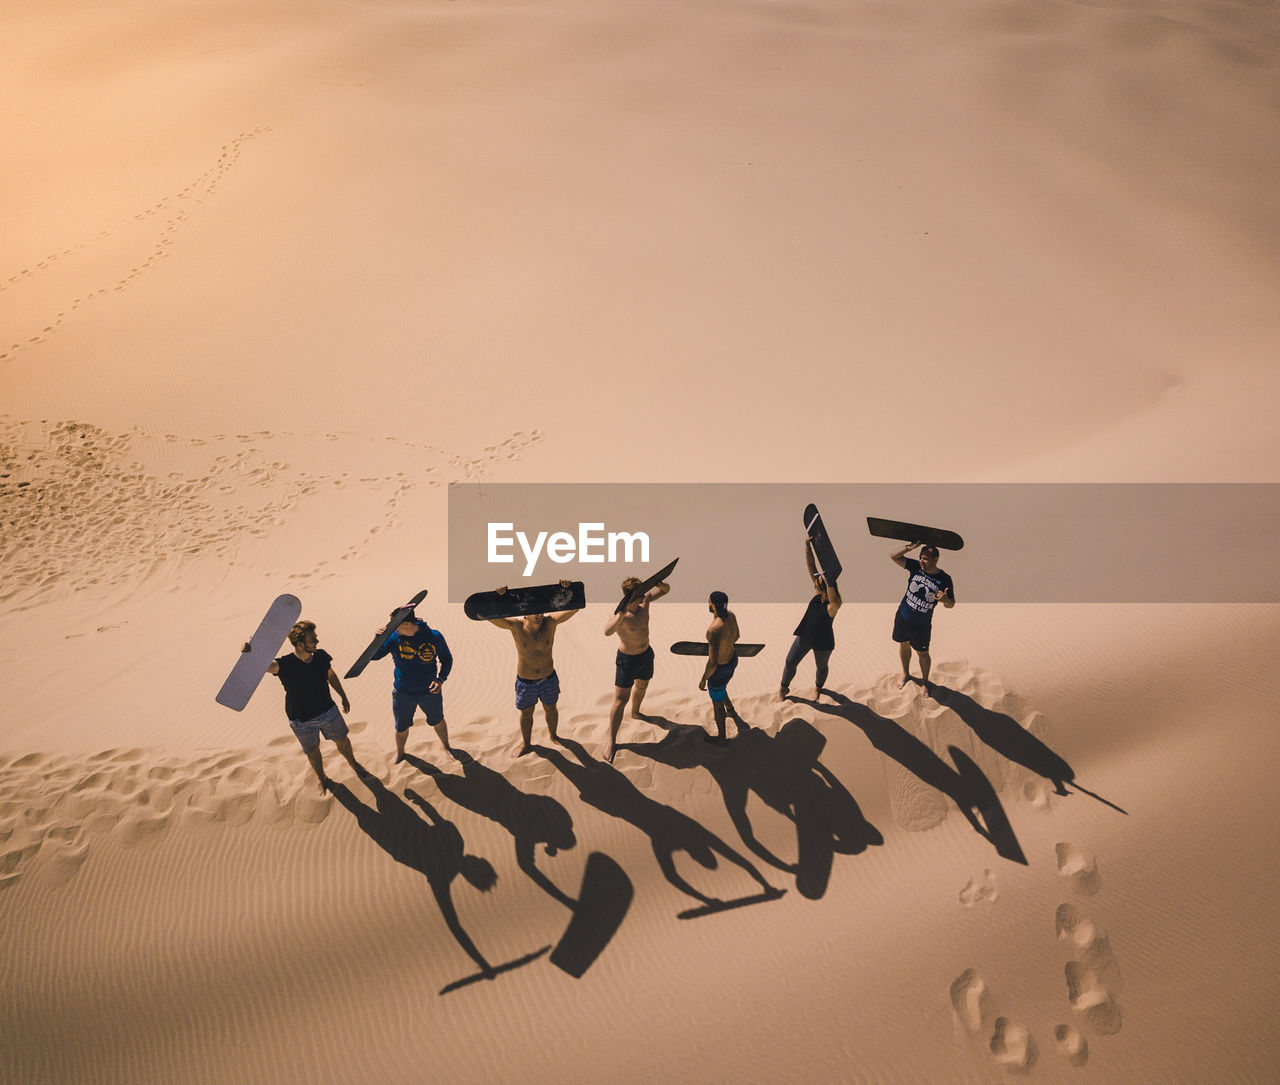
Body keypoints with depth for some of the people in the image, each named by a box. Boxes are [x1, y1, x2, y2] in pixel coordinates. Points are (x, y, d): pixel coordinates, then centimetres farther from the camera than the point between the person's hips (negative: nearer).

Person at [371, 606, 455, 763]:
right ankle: (399, 753, 47)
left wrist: (441, 679, -18)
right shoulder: (394, 638, -15)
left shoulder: (434, 637, -17)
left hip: (429, 692, 0)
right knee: (401, 728, 16)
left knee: (438, 721, 22)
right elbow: (373, 656, -13)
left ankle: (446, 746, 51)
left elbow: (447, 659, -3)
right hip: (403, 693, 0)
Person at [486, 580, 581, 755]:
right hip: (525, 682, -1)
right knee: (526, 714, 18)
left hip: (548, 679, 1)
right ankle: (526, 744, 42)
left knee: (551, 709, 23)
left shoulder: (550, 622, -18)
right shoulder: (516, 626, -21)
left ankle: (553, 736, 50)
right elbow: (489, 614, -31)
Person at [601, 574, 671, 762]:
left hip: (646, 654, 7)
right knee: (620, 701, -1)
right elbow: (607, 631, -52)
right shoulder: (618, 614, -32)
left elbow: (666, 590, -1)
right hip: (627, 660, -7)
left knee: (641, 687, 31)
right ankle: (611, 742, 10)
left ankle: (635, 713, 61)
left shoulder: (644, 600, -12)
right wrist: (623, 612, -60)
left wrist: (660, 584, -24)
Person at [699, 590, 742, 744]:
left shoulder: (714, 630, -39)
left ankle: (721, 738, 41)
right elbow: (736, 635, 7)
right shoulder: (731, 615, -15)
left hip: (720, 670, -7)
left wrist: (703, 680, -15)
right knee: (721, 687, 37)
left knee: (717, 702, 19)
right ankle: (731, 710, 64)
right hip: (733, 660, 7)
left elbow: (712, 663, -31)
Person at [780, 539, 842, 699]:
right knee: (790, 662, 11)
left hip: (823, 642, -5)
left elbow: (834, 602, -56)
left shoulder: (833, 606, -27)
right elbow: (811, 566, -17)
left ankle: (819, 687, 51)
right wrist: (807, 546, -24)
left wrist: (828, 582, -53)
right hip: (805, 636, 5)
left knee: (821, 667, 22)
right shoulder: (818, 593, -13)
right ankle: (784, 687, 35)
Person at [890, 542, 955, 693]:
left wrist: (945, 600, -34)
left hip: (922, 624, -3)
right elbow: (894, 556, -12)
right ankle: (906, 674, 44)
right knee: (904, 644, 21)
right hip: (903, 617, 3)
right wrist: (909, 547, -26)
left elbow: (951, 604, -10)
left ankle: (924, 681, 34)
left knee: (923, 653, 11)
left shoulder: (944, 579, -17)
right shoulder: (916, 567, -10)